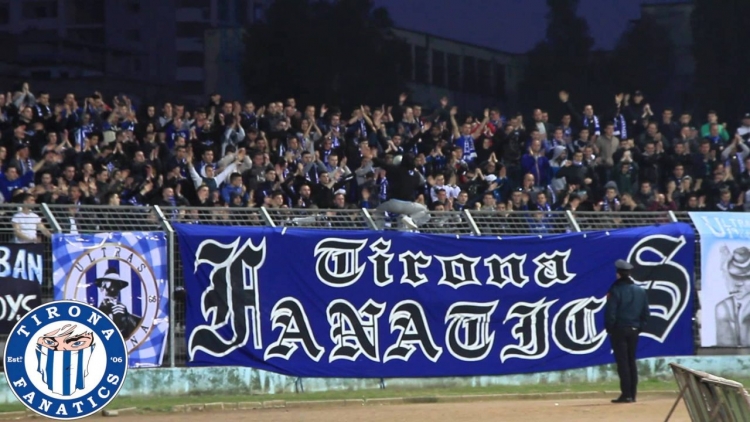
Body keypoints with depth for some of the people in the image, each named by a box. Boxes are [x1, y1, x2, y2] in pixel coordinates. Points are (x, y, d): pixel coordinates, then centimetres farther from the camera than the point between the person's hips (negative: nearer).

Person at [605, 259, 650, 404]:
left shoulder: (616, 290, -13)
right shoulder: (640, 291, 7)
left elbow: (610, 313, -15)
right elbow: (646, 313, 9)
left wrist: (609, 329, -3)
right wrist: (640, 327, 14)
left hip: (619, 330, -6)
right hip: (634, 330, 6)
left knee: (622, 362, -4)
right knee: (632, 362, 12)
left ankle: (626, 394, -8)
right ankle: (632, 394, 11)